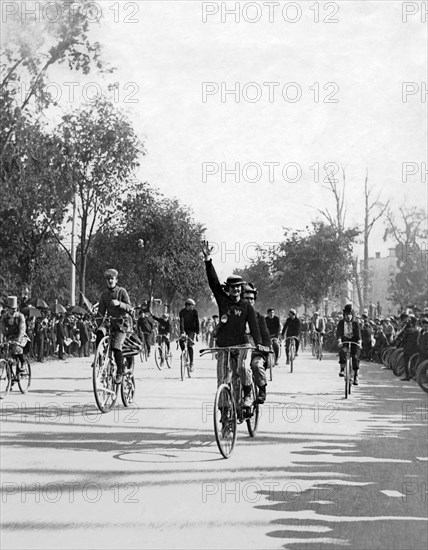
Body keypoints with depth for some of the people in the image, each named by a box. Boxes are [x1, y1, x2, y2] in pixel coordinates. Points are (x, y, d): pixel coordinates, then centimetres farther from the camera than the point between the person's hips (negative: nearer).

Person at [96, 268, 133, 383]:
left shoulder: (122, 291, -3)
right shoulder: (104, 295, 10)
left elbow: (129, 308, -12)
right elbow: (101, 312, 12)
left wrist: (119, 303, -30)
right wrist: (99, 324, -1)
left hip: (122, 321, -4)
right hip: (110, 321, 4)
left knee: (116, 346, -19)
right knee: (100, 332, -29)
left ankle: (120, 373, -7)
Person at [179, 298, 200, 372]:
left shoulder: (194, 312, -8)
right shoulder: (182, 312, -10)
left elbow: (197, 322, -7)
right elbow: (181, 322, -18)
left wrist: (197, 332, -14)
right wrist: (182, 332, -28)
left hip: (192, 330, -1)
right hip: (184, 330, 1)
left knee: (190, 346, -14)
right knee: (181, 341, -26)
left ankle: (191, 363, -8)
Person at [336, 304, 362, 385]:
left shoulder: (355, 323, -2)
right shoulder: (341, 323, -1)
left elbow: (358, 333, -11)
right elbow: (338, 332, -12)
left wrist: (359, 342, -28)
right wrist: (339, 341, -29)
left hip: (354, 341, 0)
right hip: (344, 341, 0)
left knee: (355, 357, -13)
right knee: (342, 351, -32)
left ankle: (356, 376, -3)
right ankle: (342, 369, -21)